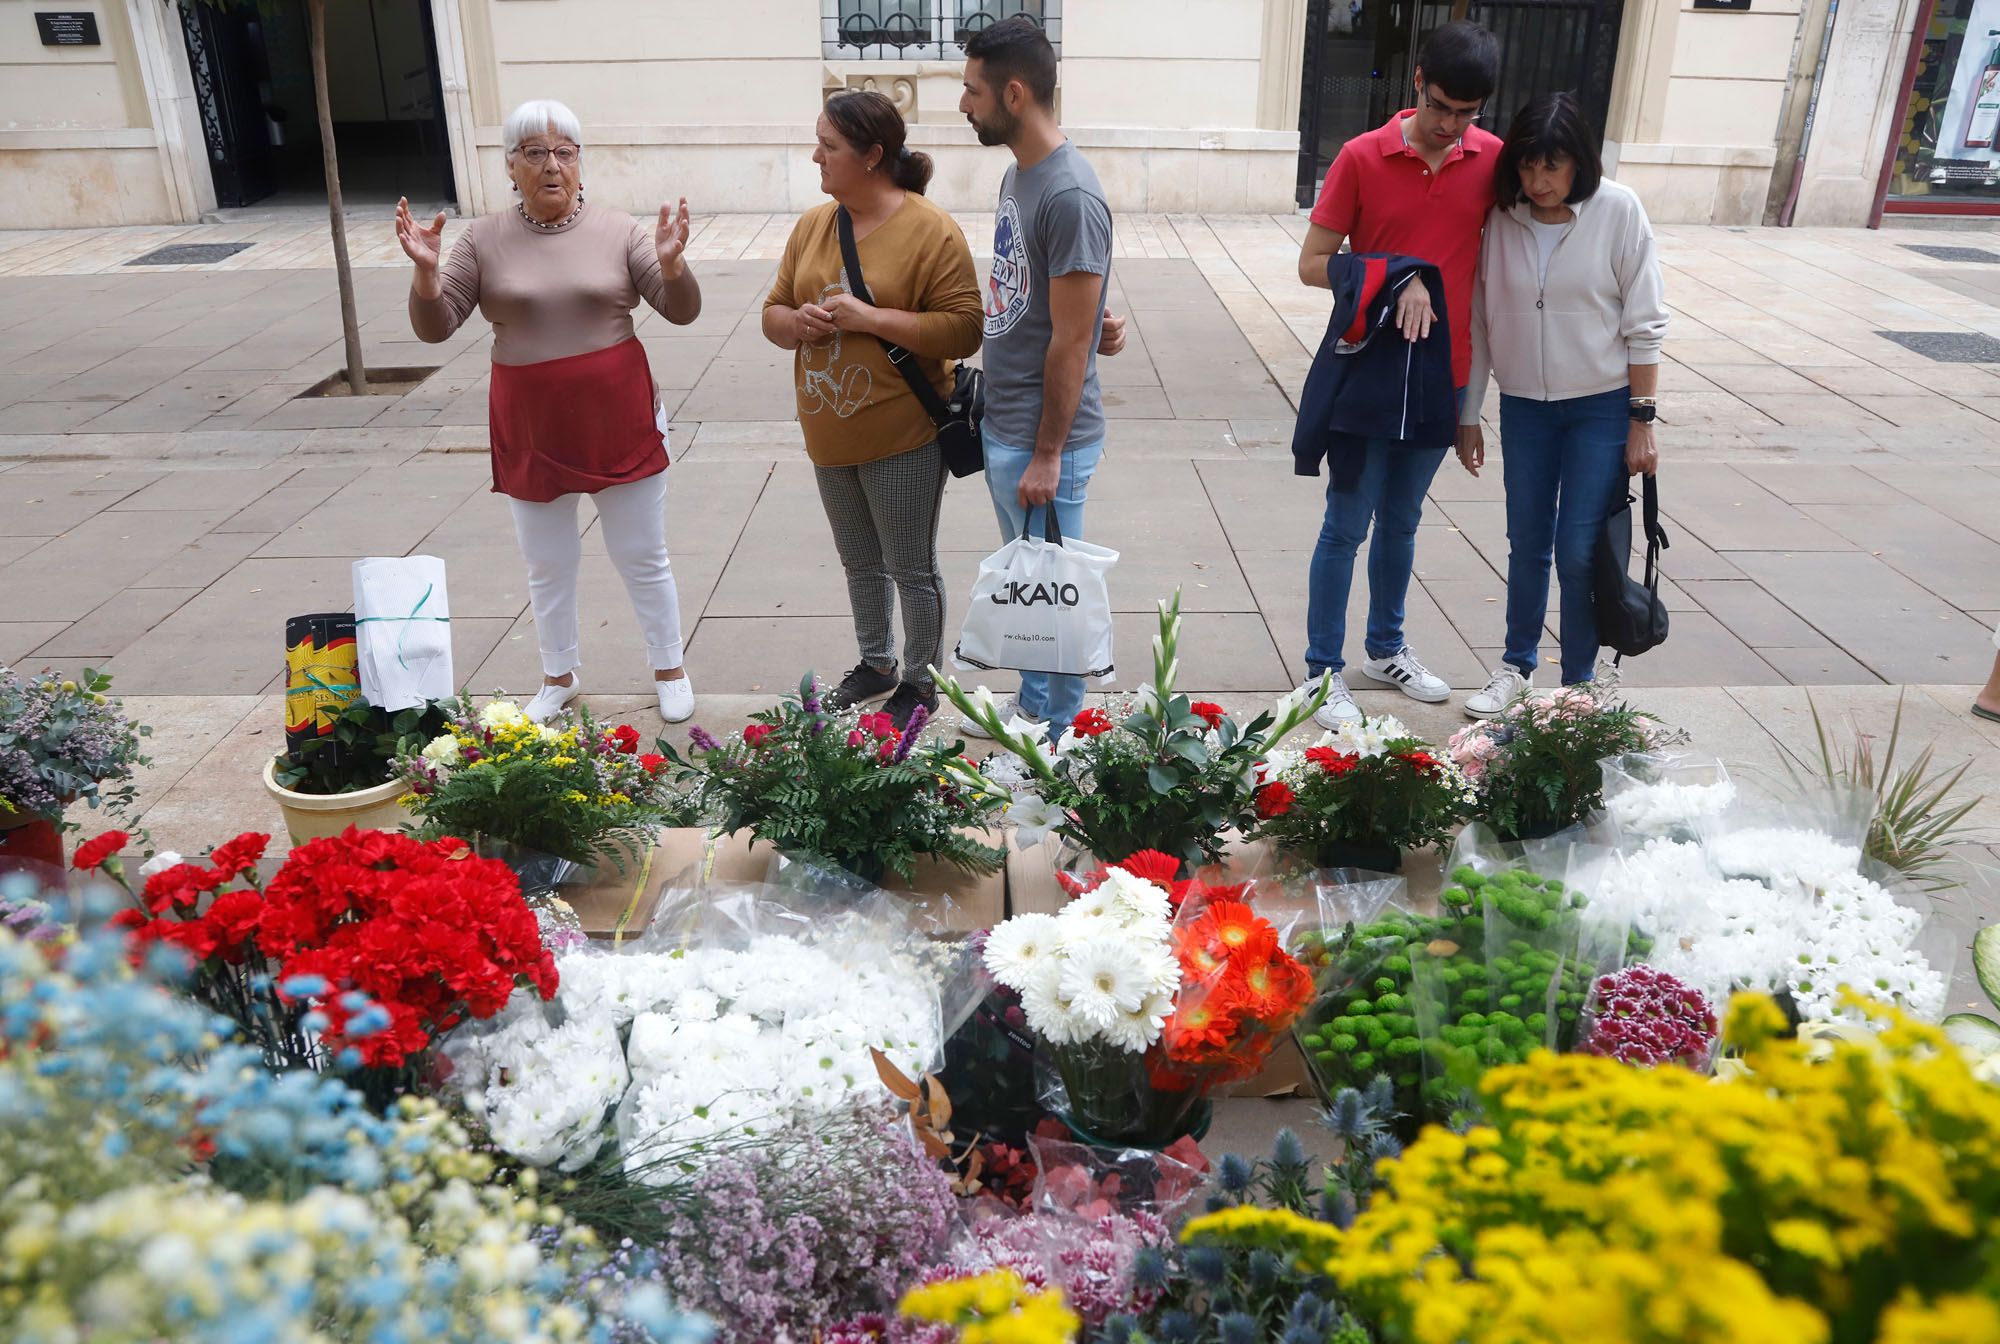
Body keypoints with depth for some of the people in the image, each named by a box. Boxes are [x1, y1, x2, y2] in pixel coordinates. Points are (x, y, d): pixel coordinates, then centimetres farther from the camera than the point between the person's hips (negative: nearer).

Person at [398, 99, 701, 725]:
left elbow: (682, 311, -5)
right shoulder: (484, 239, -1)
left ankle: (669, 670, 27)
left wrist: (671, 262, -25)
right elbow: (434, 327, -3)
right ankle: (559, 676, 32)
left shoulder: (618, 230, -2)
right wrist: (426, 271, -21)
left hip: (619, 422, -1)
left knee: (643, 559, 10)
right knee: (548, 565, 14)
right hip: (531, 430, 1)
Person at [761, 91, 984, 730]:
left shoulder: (931, 231, -14)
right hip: (829, 437, 7)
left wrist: (869, 318, -24)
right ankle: (875, 663, 41)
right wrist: (798, 322, -12)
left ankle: (919, 681, 26)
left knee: (912, 569, 7)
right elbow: (773, 313, 12)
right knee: (861, 563, 22)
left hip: (903, 437, -6)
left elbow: (963, 330, -19)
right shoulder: (812, 225, 6)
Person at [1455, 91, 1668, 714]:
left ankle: (1580, 684, 16)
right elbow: (1480, 322, 1)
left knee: (1579, 552, -2)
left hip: (1601, 405, -2)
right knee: (1527, 544, 12)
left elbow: (1644, 324, -7)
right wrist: (1468, 416, 4)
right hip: (1524, 405, 3)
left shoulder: (1618, 211, -11)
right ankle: (1517, 665, 30)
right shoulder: (1502, 218, -5)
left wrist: (1642, 422, -8)